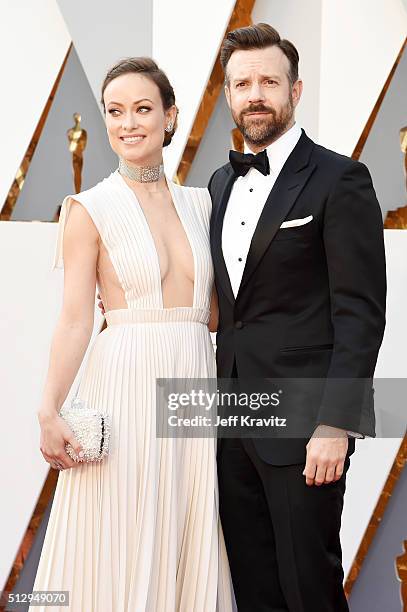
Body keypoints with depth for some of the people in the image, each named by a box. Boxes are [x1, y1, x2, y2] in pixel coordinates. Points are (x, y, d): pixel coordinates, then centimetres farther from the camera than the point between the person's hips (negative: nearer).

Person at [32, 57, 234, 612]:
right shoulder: (90, 209, -2)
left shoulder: (199, 203, 11)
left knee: (188, 551, 9)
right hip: (126, 386, -4)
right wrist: (49, 412, -17)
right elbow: (75, 321, -8)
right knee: (120, 556, 1)